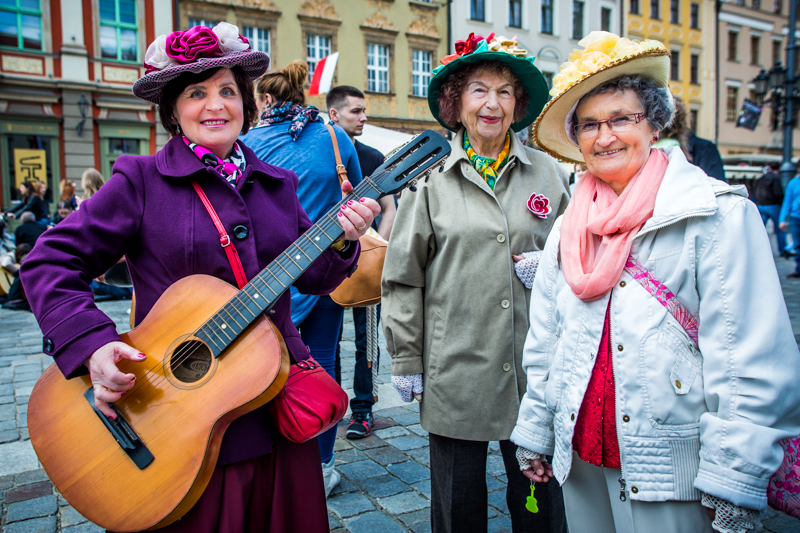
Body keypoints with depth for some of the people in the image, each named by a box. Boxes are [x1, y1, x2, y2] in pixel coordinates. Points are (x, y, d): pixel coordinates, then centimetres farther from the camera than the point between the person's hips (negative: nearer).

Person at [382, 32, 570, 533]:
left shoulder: (548, 173, 5)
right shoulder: (431, 176, 0)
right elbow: (403, 276, 3)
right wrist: (406, 360, 2)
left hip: (534, 367, 2)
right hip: (455, 369, -1)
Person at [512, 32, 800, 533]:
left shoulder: (718, 213, -9)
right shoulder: (568, 227, 6)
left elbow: (751, 357, -13)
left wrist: (733, 482, -16)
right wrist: (534, 434, 12)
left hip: (672, 471, -4)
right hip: (580, 459, 5)